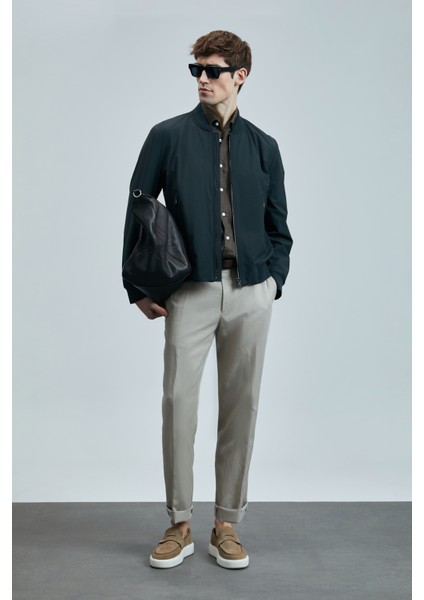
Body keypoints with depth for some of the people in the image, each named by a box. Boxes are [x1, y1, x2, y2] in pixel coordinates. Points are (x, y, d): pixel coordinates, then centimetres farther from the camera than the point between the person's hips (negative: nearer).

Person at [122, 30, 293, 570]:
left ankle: (227, 525, 20)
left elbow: (278, 225, 16)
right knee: (178, 402, -2)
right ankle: (179, 525, 15)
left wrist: (274, 280, 3)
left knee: (241, 406, 6)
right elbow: (137, 212, 4)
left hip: (250, 292, 2)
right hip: (190, 290, -2)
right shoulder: (168, 136, 4)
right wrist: (139, 287, 0)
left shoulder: (263, 146, 10)